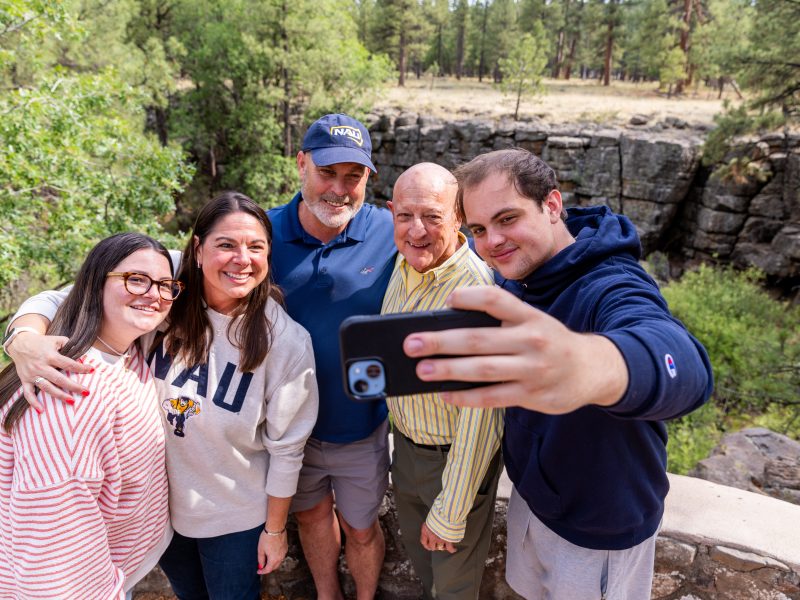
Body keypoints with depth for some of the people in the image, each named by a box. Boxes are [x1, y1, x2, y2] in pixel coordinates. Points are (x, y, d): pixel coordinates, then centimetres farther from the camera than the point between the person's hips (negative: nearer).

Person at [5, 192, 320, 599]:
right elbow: (59, 301, -15)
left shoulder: (287, 342, -23)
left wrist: (275, 529, -4)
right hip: (158, 503, 3)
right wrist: (27, 340, -38)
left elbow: (286, 446, -14)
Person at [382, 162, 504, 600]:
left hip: (456, 459, -7)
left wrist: (449, 516, -19)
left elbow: (478, 418, -27)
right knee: (415, 546, 31)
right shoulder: (404, 264, -7)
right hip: (405, 442, 7)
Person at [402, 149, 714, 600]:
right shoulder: (518, 279, -8)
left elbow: (685, 364, -53)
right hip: (528, 494, 6)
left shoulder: (614, 287, -31)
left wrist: (590, 364, -76)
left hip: (601, 526, -6)